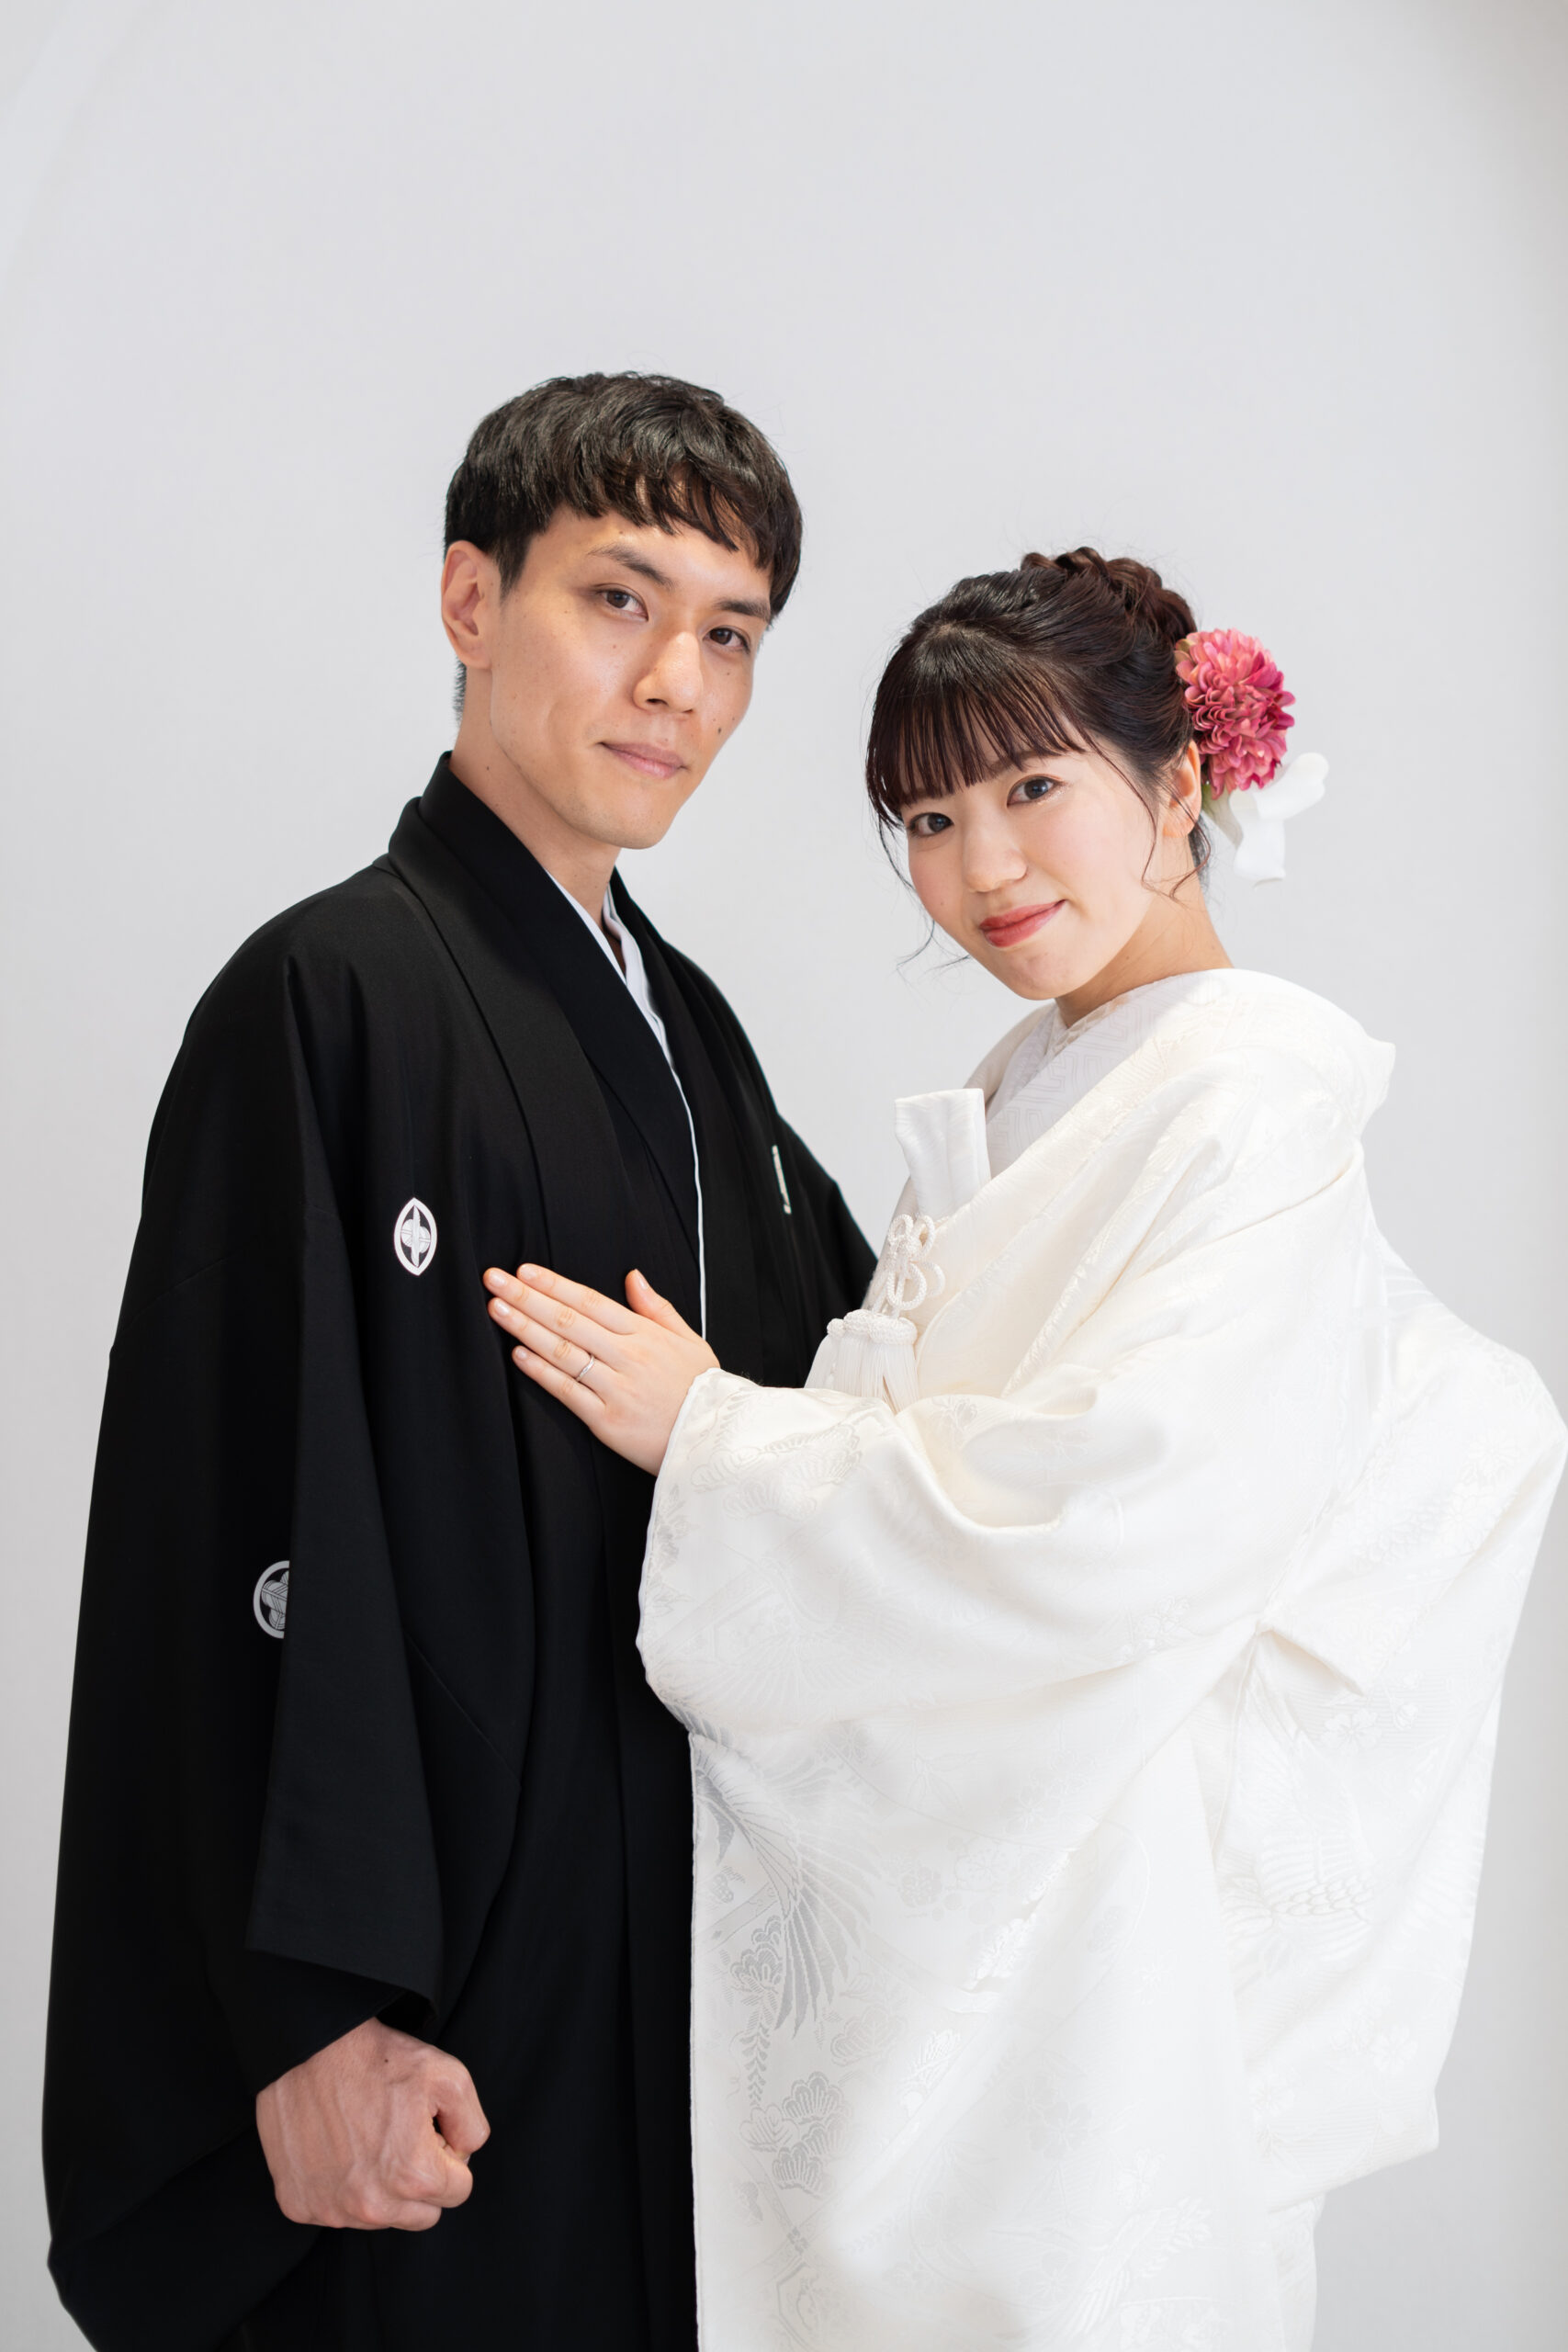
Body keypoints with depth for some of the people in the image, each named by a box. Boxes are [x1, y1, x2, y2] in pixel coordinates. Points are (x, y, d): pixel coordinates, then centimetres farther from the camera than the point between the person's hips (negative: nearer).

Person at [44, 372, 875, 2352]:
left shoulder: (686, 1023, 11)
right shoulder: (334, 994, -13)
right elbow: (264, 1528, -18)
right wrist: (319, 2011, -21)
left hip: (694, 1944, 7)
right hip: (458, 1968, -7)